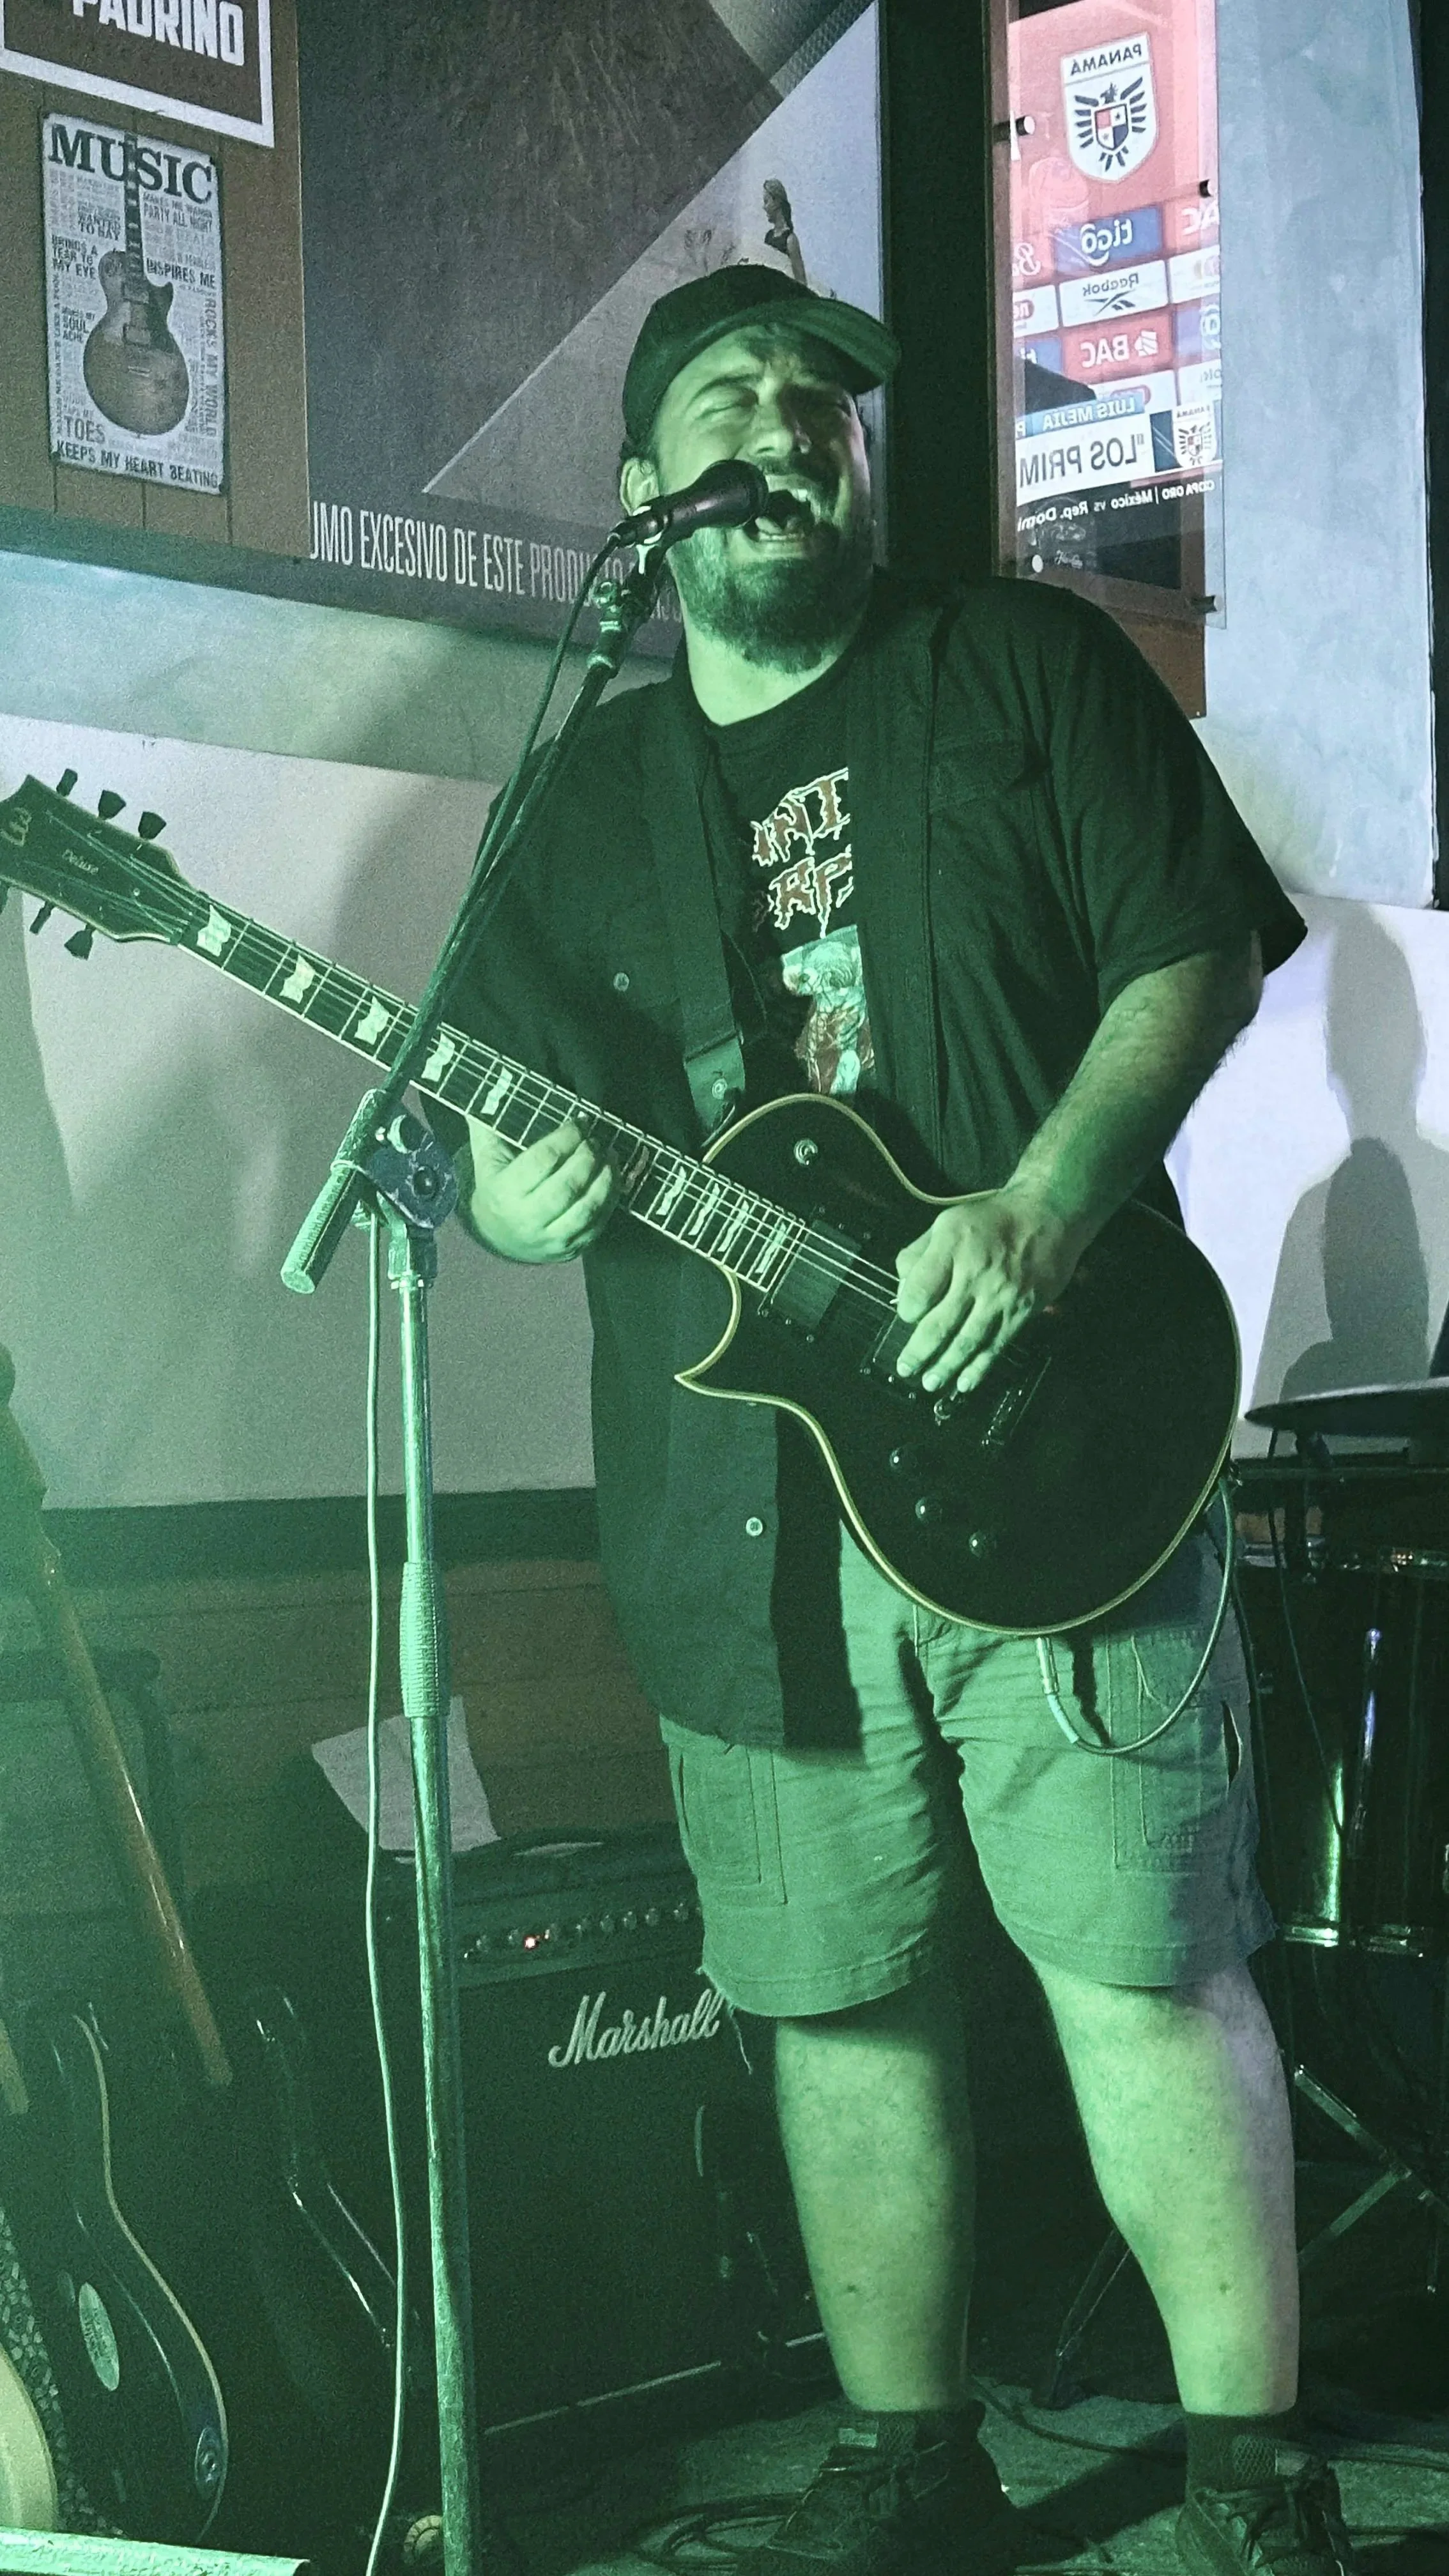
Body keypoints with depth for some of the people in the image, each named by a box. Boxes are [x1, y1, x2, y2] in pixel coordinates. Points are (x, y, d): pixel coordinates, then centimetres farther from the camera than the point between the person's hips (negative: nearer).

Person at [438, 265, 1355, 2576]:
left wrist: (1038, 1209, -16)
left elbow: (1198, 954, -1)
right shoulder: (585, 805, 15)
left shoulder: (1031, 671, 6)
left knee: (1147, 1972, -4)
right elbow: (497, 1144, 14)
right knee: (837, 2003, 9)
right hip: (738, 1510, 4)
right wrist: (519, 1199, -11)